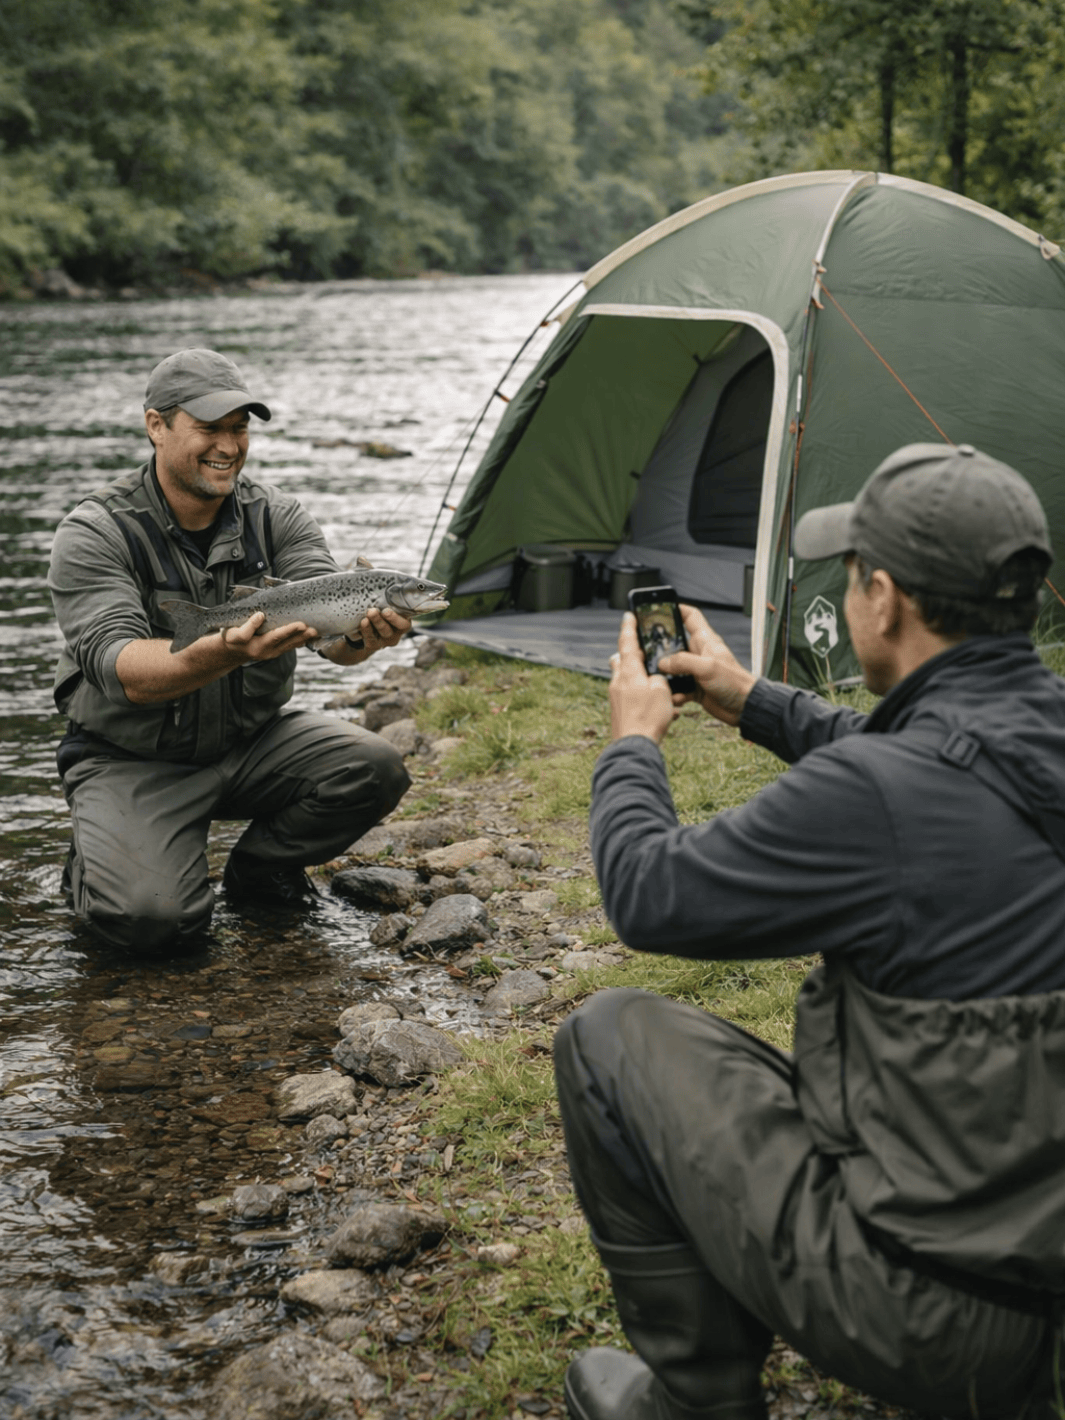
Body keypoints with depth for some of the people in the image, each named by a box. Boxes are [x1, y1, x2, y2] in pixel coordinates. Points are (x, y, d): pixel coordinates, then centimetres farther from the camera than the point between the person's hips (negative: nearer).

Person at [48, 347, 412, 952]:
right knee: (154, 916, -27)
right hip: (132, 759, -4)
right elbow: (124, 671, -29)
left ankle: (260, 868, 7)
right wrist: (222, 655, -49)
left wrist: (367, 634, -44)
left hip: (253, 740, 4)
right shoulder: (93, 534, -15)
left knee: (375, 768, -21)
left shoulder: (277, 516, -4)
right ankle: (98, 860, 11)